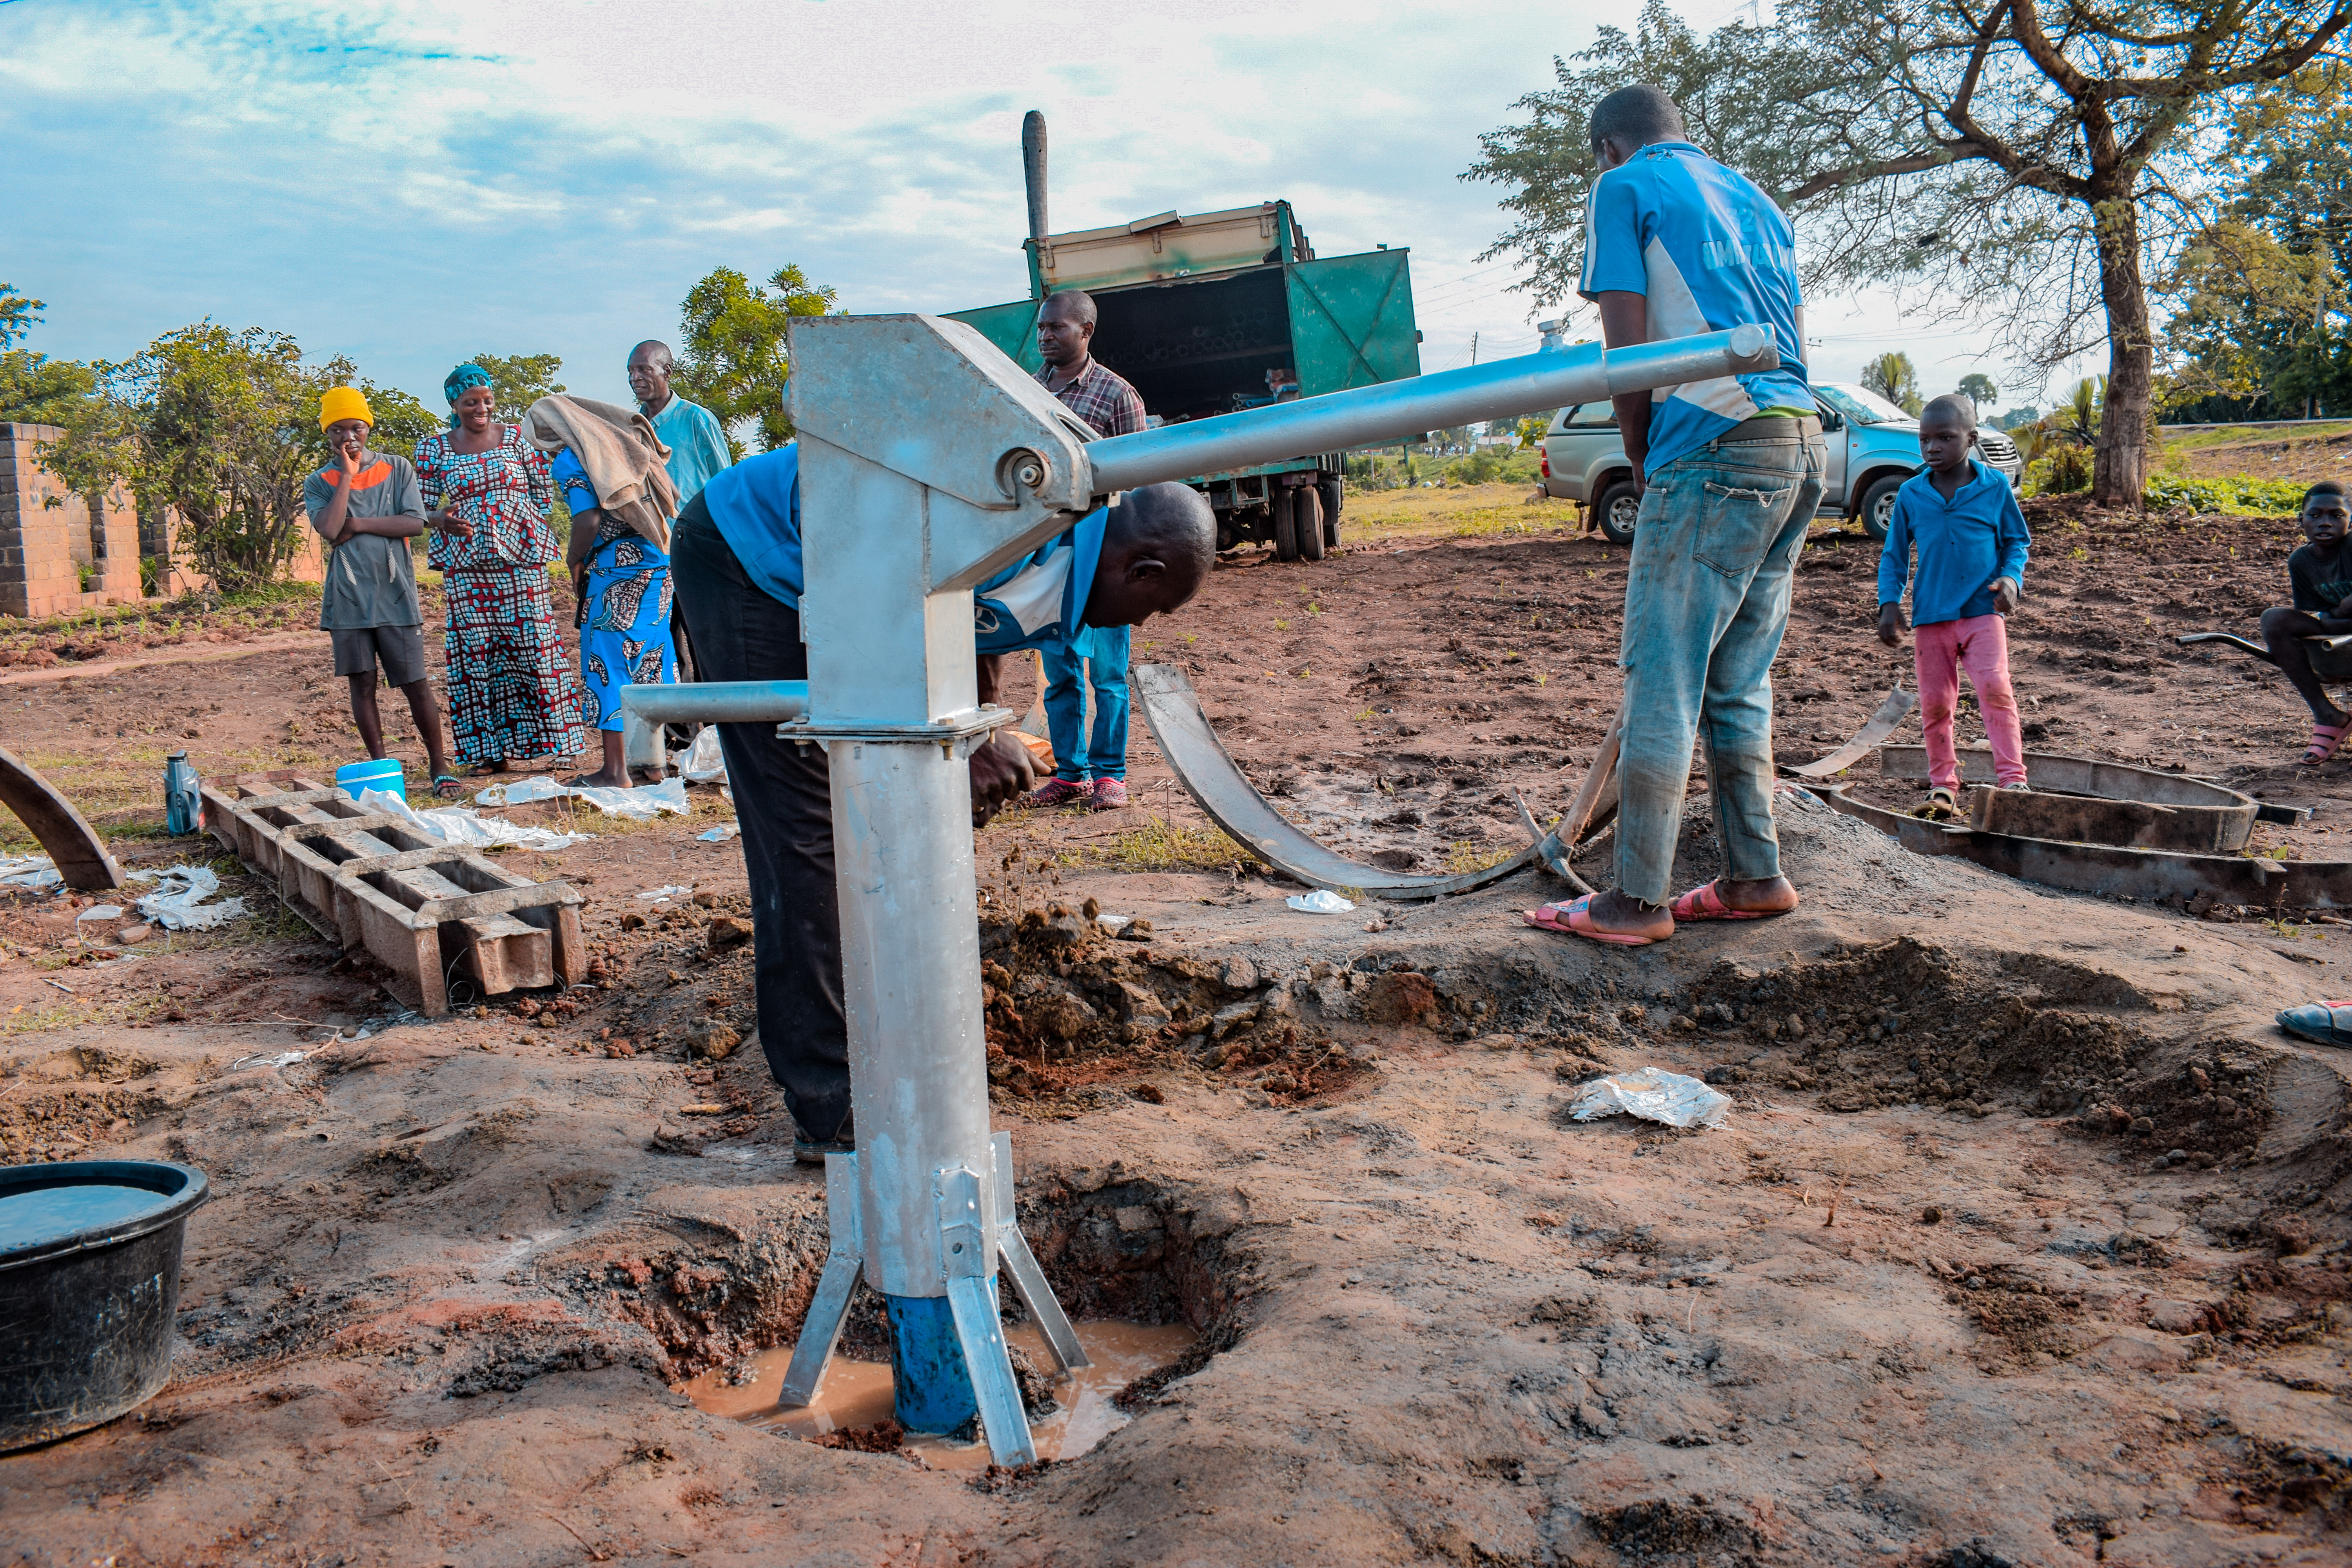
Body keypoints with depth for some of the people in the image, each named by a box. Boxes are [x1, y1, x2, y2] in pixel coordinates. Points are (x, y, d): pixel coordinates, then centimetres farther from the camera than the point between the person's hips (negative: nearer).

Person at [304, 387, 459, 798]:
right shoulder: (318, 483, 8)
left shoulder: (397, 468, 8)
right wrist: (347, 475, -7)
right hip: (348, 597, 2)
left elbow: (415, 523, -5)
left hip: (395, 594, -1)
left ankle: (440, 765, 6)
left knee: (415, 682, -3)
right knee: (362, 683, 5)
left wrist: (356, 524, -8)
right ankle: (379, 767, 14)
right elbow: (330, 530, -11)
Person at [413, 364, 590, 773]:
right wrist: (442, 520, -12)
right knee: (476, 650, 1)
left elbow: (544, 493, 10)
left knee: (534, 645, -5)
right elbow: (424, 507, 9)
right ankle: (492, 750, 7)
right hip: (466, 566, 1)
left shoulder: (516, 439, 6)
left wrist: (532, 533, -1)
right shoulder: (434, 448, 8)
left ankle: (557, 740, 2)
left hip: (520, 558, -1)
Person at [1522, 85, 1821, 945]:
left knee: (1662, 682, -6)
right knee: (1737, 681, 14)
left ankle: (1637, 901, -4)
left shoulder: (1625, 189, 4)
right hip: (1802, 440, 8)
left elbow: (1627, 344, -5)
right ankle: (1755, 876, 19)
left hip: (1715, 446, -8)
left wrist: (1641, 457, 7)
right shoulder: (1754, 199, 25)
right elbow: (1796, 341, 23)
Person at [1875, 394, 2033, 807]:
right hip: (1930, 616, 2)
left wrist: (2011, 577, -8)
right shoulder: (1910, 494, 3)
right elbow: (1894, 554, 11)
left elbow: (2017, 540, 11)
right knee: (1935, 702, 5)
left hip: (1982, 611, -2)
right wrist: (1890, 603, 0)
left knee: (1995, 687, -17)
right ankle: (1943, 783, 19)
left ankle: (2012, 777, -11)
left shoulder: (1995, 487, 1)